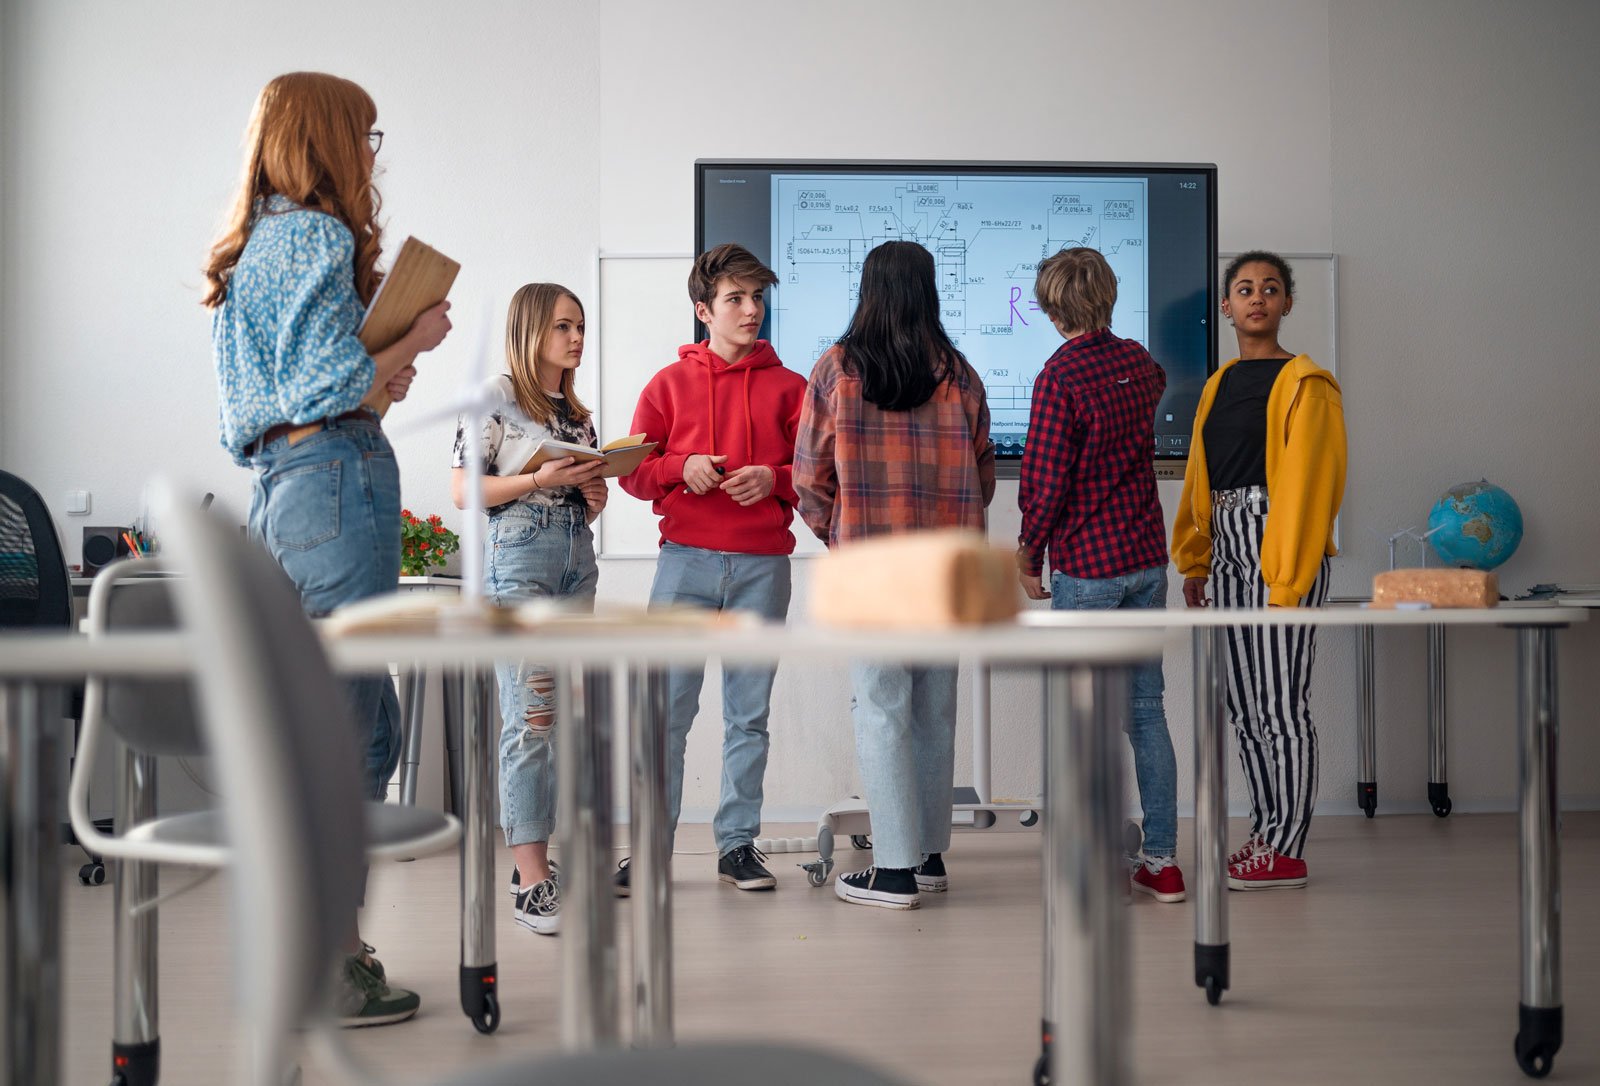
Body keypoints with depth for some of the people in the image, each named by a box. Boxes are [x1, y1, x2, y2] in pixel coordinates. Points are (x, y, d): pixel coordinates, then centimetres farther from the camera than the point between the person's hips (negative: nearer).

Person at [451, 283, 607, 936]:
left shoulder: (579, 414, 18)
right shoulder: (496, 398, -2)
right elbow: (463, 490, -8)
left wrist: (594, 496, 4)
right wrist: (542, 480, -16)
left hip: (577, 561, 7)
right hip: (518, 558, -7)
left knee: (568, 713, 5)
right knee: (531, 716, -12)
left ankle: (533, 860, 13)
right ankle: (533, 881, -12)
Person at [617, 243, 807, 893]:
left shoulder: (787, 388, 10)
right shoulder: (670, 383, 10)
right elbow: (633, 472, 9)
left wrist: (773, 480, -10)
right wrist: (682, 467, -9)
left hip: (761, 566, 1)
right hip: (686, 560, 0)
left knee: (749, 713, 5)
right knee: (666, 710, -2)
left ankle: (738, 845, 13)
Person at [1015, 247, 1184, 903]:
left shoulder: (1060, 377, -14)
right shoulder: (1137, 362, 7)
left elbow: (1046, 480, -15)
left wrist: (1028, 553, -2)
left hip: (1086, 565, -6)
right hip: (1147, 559, 6)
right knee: (1147, 708, 10)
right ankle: (1161, 859, 13)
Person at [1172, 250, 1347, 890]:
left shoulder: (1305, 384, -5)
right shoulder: (1218, 385, 17)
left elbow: (1309, 483, -11)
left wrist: (1287, 576, -17)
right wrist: (1195, 562, 13)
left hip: (1281, 550, -7)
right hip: (1226, 552, 7)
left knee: (1281, 704, -5)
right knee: (1243, 706, 10)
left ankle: (1286, 853, 1)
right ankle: (1264, 833, 20)